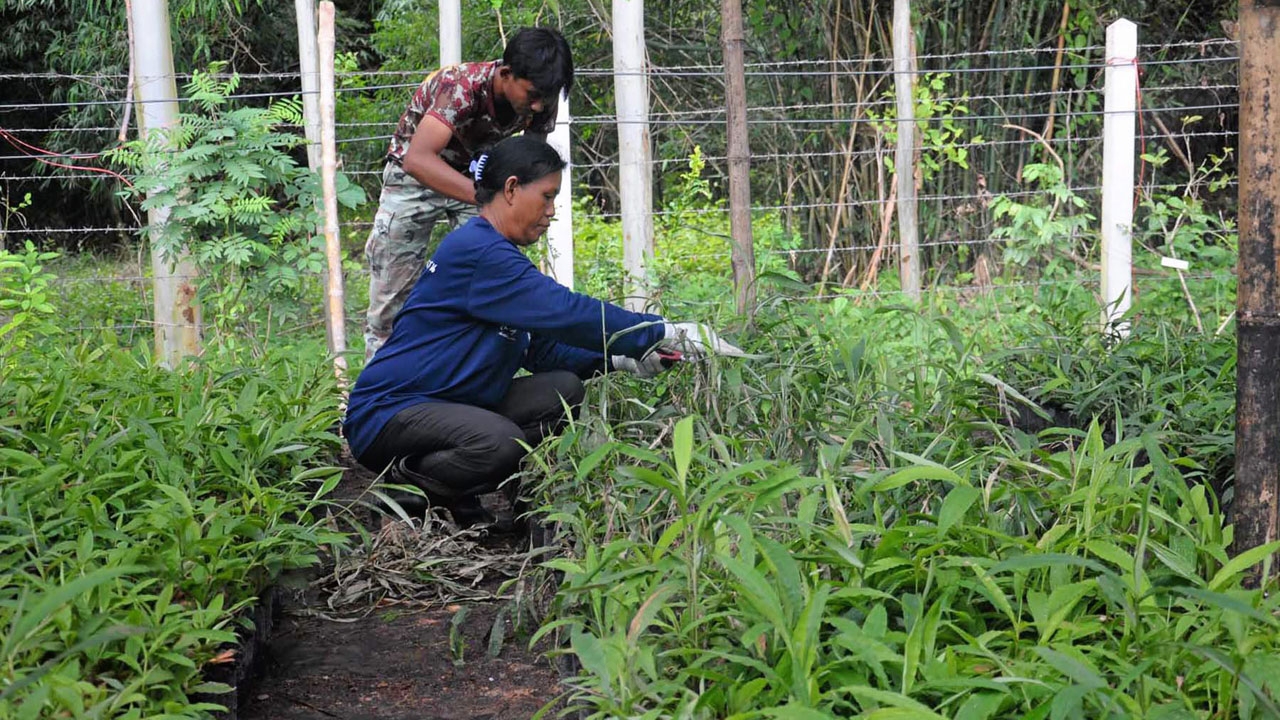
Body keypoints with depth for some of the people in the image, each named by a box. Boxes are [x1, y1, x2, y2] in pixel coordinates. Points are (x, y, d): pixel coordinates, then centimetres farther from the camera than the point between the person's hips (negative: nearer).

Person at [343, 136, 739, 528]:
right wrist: (667, 333, -20)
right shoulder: (477, 252, -19)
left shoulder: (497, 253, 15)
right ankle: (402, 491, -9)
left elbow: (543, 347, 13)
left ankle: (455, 498, 1)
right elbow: (566, 312, -24)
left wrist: (621, 359, -2)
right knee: (499, 443, -36)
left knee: (563, 391, 1)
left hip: (453, 407, 11)